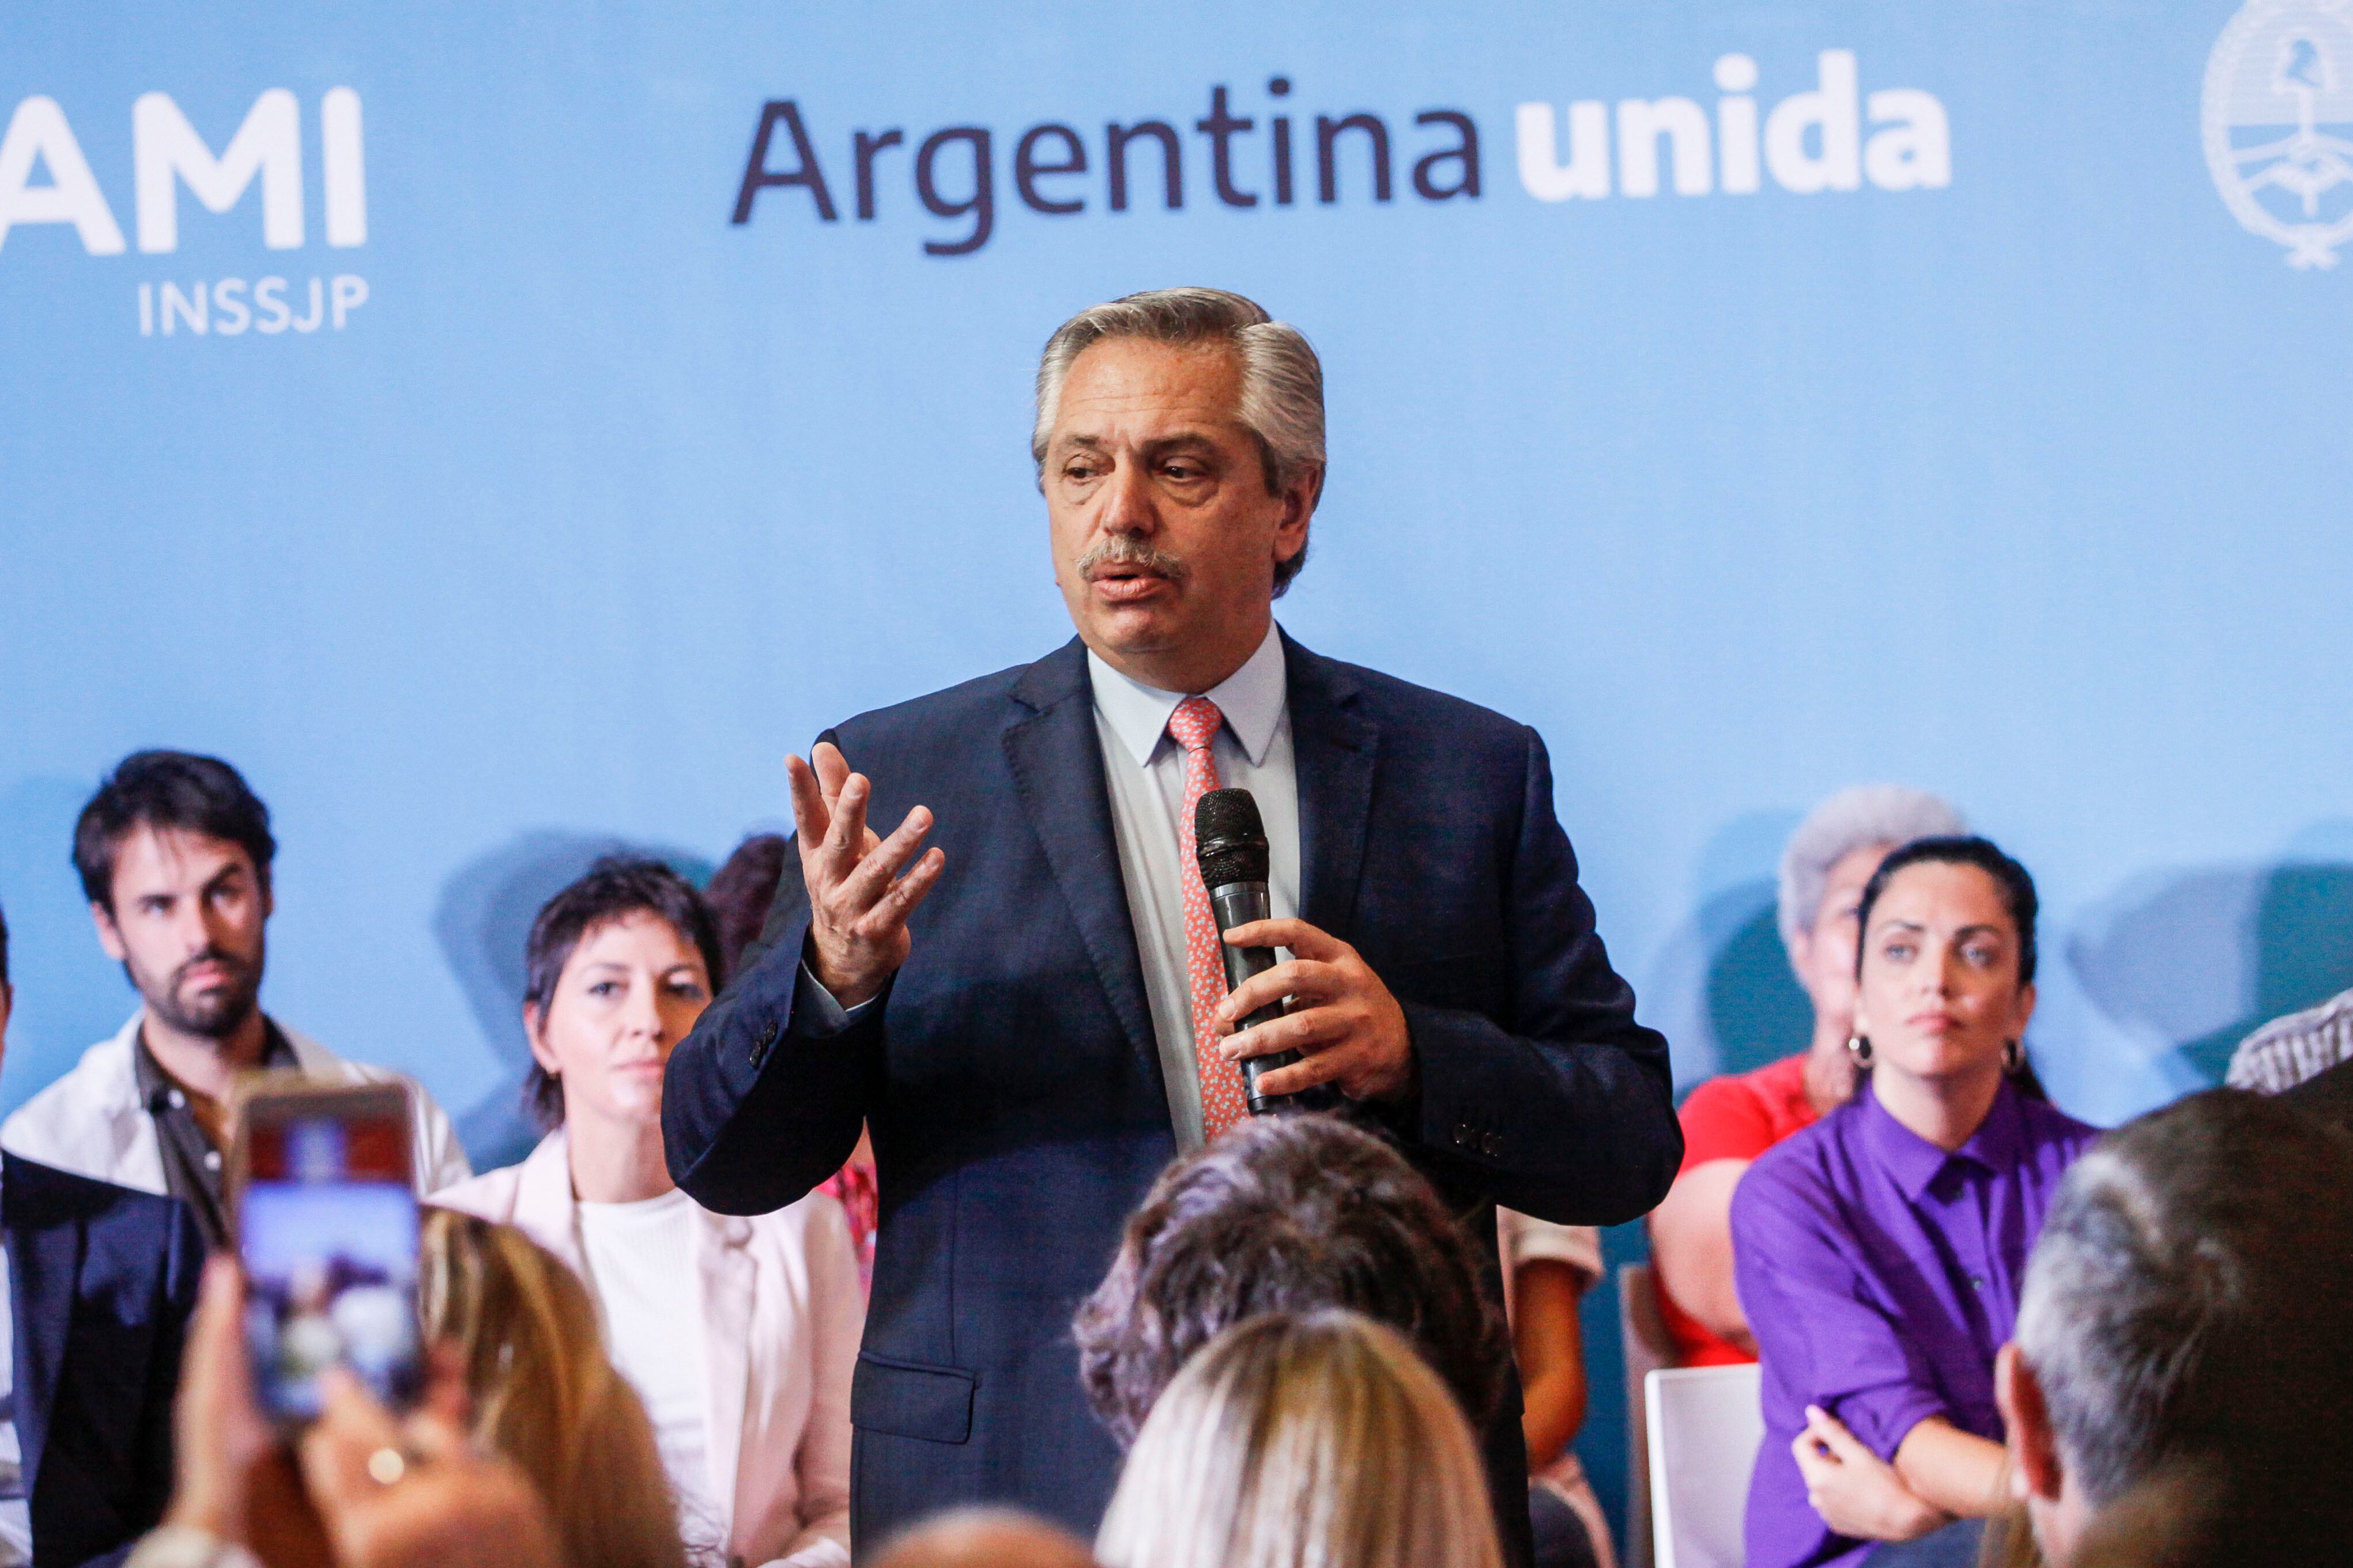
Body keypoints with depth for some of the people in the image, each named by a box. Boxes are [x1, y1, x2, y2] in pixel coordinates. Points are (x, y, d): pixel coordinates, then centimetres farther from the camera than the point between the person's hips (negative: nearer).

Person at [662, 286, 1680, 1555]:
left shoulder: (1472, 773, 7)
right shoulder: (908, 777, 4)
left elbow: (1632, 1149, 4)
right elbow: (719, 1163, 0)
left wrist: (1412, 1056, -14)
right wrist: (833, 978, -19)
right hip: (1019, 1503, -1)